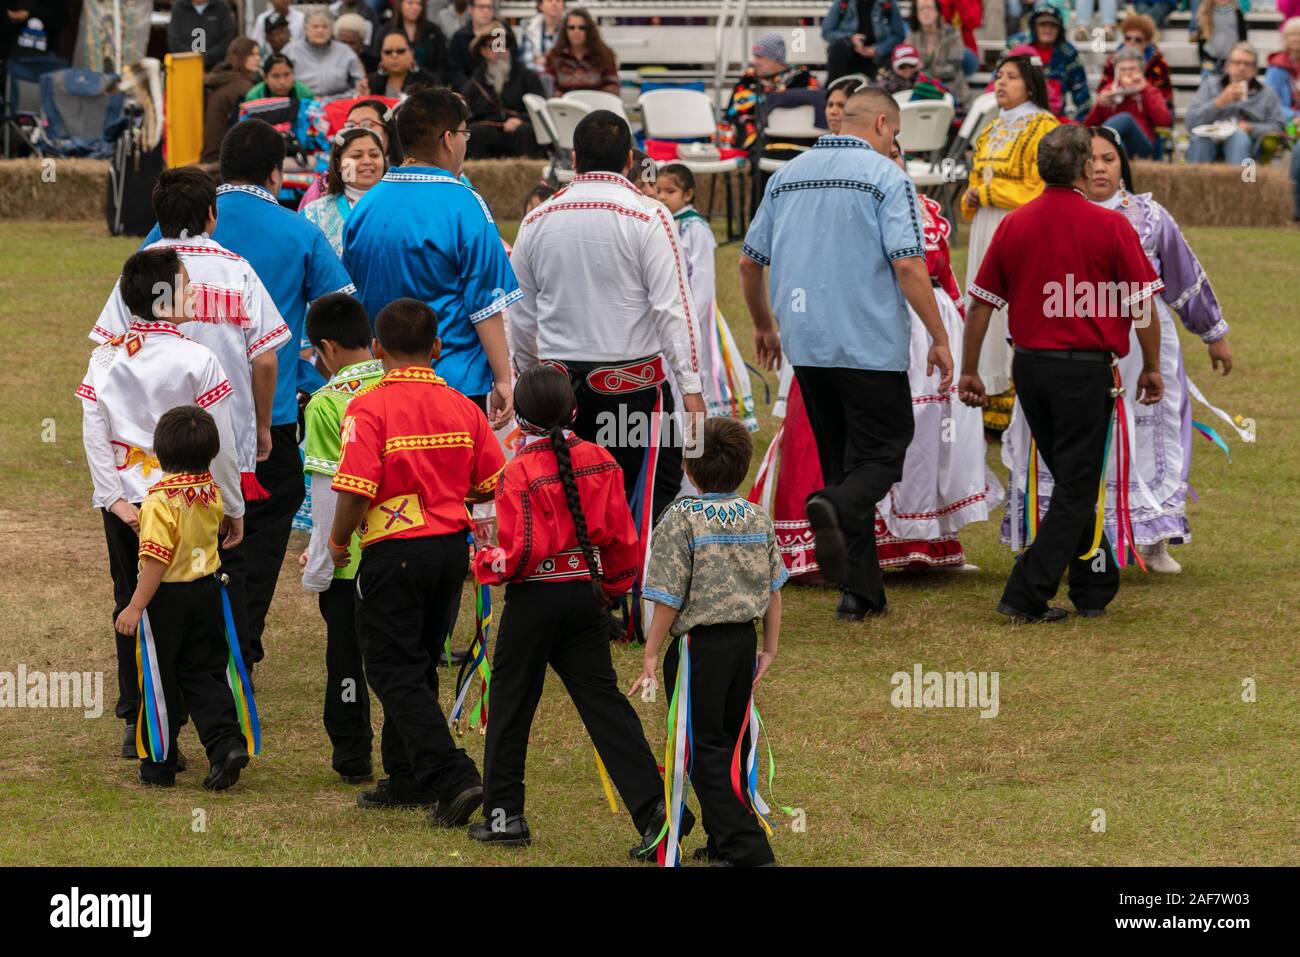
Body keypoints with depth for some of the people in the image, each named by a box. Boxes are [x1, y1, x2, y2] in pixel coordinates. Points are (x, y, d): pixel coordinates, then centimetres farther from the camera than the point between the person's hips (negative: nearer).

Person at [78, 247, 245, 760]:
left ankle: (133, 722, 16)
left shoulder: (105, 357, 2)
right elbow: (218, 444, -9)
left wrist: (116, 500, -3)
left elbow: (94, 434, -3)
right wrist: (234, 508, 1)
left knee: (129, 605, 14)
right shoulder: (197, 361, -11)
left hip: (122, 503, 4)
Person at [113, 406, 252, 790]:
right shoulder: (212, 492, -1)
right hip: (207, 590, 6)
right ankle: (226, 742, -6)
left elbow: (156, 560, -25)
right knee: (205, 673, 13)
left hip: (167, 598, -6)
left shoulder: (160, 501, -22)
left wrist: (135, 607, -21)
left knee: (160, 681, 7)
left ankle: (160, 762, 15)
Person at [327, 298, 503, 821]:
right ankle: (407, 777, 27)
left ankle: (452, 777, -14)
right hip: (452, 545, 6)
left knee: (394, 672, 0)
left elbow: (355, 489, -21)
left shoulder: (368, 408, -14)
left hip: (394, 551, -6)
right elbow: (492, 484, 5)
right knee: (418, 664, 20)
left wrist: (338, 538, -2)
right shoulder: (461, 407, 2)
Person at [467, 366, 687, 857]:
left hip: (534, 598, -5)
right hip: (585, 594, 5)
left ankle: (504, 814, 12)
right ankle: (652, 806, -4)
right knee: (602, 699, 6)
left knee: (511, 701, 8)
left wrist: (486, 565, 1)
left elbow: (523, 551, -19)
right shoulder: (600, 462, 0)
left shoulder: (520, 472, -15)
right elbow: (621, 535, 4)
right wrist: (612, 586, 19)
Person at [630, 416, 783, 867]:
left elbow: (669, 597, -14)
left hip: (699, 644, -6)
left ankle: (747, 849, -8)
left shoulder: (681, 519, -13)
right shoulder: (758, 518, 5)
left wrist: (651, 655, -8)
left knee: (705, 750, -1)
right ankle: (724, 842, 26)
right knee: (733, 742, 17)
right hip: (744, 641, 6)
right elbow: (773, 589, 10)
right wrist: (770, 649, 18)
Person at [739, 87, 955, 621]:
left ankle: (860, 591, 11)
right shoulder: (884, 177, -6)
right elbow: (908, 264, -15)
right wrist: (939, 338, -9)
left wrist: (764, 327, 31)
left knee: (841, 458, 13)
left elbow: (749, 261, 16)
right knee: (883, 451, 3)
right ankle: (836, 510, -30)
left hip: (806, 345, 6)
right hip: (871, 344, -6)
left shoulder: (787, 176, 12)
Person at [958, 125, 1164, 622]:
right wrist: (1152, 369, 6)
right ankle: (1027, 593, -7)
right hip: (1086, 370, -5)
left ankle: (1096, 586, 27)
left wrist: (969, 371, 12)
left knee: (1071, 480, 19)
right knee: (1076, 486, 1)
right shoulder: (1110, 226, -9)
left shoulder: (1014, 224, 2)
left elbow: (979, 303, 4)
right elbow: (1142, 305, -6)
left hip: (1030, 368, 5)